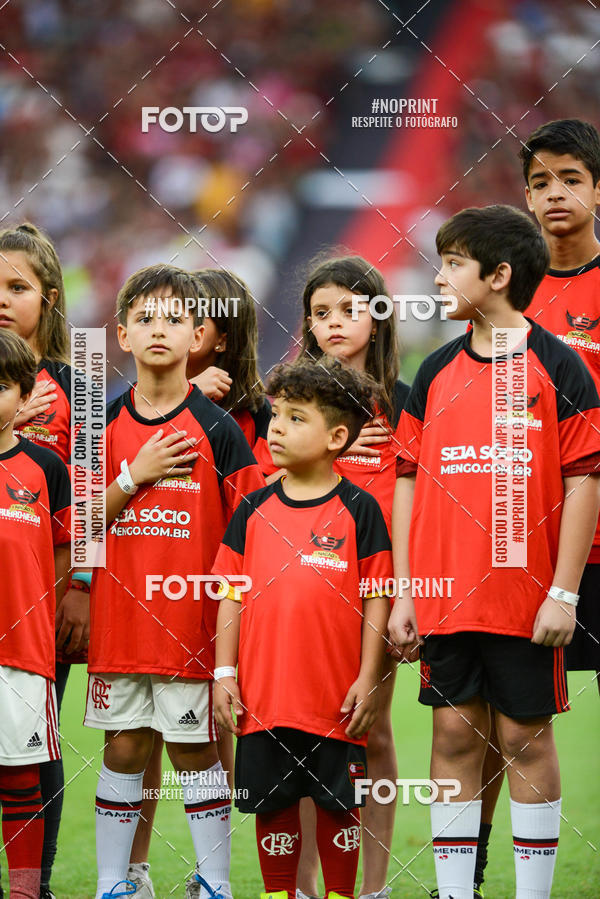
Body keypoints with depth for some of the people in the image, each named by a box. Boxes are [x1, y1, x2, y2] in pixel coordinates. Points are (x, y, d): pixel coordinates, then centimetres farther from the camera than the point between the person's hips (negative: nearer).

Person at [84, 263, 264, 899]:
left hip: (193, 620, -3)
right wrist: (135, 476, -11)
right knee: (123, 749, 8)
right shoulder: (105, 423, 5)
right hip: (118, 615, 3)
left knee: (196, 750, 3)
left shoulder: (215, 427, -3)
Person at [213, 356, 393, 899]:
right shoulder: (254, 511, 7)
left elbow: (376, 601, -2)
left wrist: (367, 680, -7)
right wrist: (225, 675, 4)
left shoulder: (358, 510, -2)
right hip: (263, 692, 3)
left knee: (338, 805, 5)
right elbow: (233, 598, 10)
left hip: (335, 698, -3)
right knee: (272, 803, 9)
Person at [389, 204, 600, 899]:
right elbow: (408, 482, 11)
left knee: (525, 739, 2)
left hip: (527, 599, -4)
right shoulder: (436, 373, 9)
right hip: (446, 599, 4)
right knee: (455, 738, 5)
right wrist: (403, 593, 6)